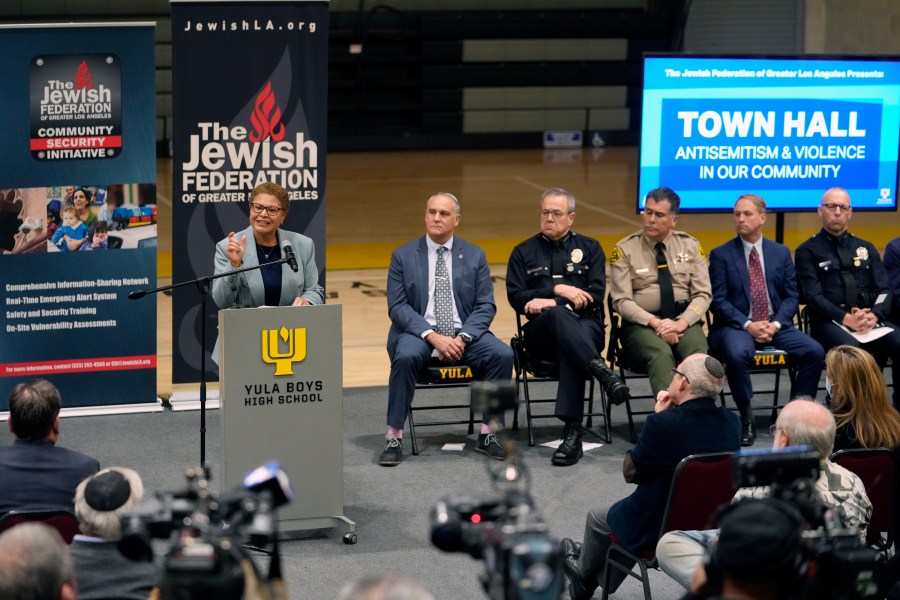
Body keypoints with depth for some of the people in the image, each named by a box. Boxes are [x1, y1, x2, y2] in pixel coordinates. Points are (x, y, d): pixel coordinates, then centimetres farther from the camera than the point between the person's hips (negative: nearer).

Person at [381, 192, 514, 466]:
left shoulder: (475, 255, 8)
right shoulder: (403, 256, 4)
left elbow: (485, 306, 4)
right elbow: (397, 307, -3)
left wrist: (463, 337, -14)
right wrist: (432, 336, -18)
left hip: (464, 334, 2)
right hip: (420, 333, -2)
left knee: (503, 354, -25)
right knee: (406, 357, -35)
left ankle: (487, 434, -13)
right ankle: (394, 438, -26)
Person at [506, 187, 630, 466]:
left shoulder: (589, 249, 15)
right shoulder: (523, 252, 16)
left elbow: (595, 295, 2)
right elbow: (516, 297, 3)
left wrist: (551, 303, -11)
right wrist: (558, 290, -10)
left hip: (584, 325, 0)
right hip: (541, 330, 0)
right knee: (557, 314, -37)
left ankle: (573, 432, -45)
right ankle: (601, 370, -50)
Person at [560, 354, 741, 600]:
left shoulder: (663, 424, -28)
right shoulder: (732, 424, -11)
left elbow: (630, 471, -12)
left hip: (659, 529, -6)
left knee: (597, 518, 26)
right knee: (626, 511, 35)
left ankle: (583, 571, 54)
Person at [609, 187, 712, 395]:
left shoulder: (690, 246, 10)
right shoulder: (625, 249, 2)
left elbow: (703, 294, 5)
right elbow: (622, 301, -4)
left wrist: (682, 322, -14)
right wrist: (655, 323, -19)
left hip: (684, 321, 2)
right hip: (642, 323, -2)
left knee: (698, 353, -33)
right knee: (661, 354, -36)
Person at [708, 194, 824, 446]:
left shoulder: (781, 252, 12)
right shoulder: (721, 254, 2)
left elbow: (792, 296, 8)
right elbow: (718, 301, -4)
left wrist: (776, 324, -11)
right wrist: (748, 325, -17)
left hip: (776, 325, 3)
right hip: (737, 326, -3)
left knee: (815, 351, -21)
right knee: (737, 355, -37)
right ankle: (746, 418, -18)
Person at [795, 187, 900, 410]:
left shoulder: (866, 249, 20)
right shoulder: (807, 251, 7)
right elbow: (813, 296, -5)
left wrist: (874, 315, -11)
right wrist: (846, 318, -19)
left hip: (870, 319, 4)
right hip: (830, 322, -4)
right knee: (850, 350, -37)